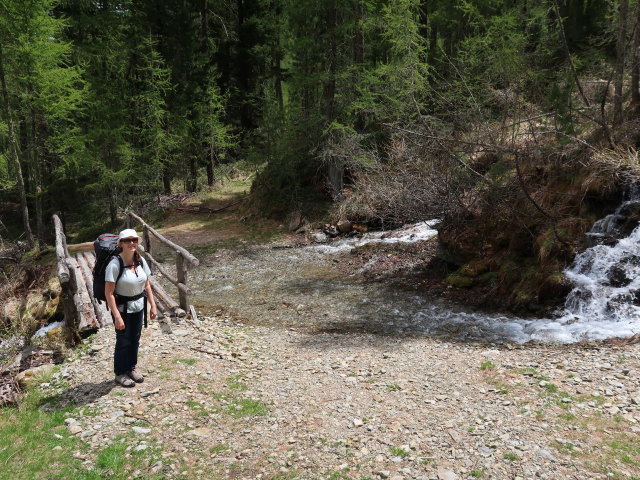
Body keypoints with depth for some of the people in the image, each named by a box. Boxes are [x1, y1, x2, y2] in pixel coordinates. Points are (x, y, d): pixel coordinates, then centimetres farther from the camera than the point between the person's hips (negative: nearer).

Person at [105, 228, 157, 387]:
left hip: (138, 307, 5)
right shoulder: (115, 264, -22)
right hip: (122, 308, -5)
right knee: (124, 341, 8)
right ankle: (120, 373, 28)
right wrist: (117, 316, -23)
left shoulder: (141, 261, -4)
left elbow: (147, 285, 6)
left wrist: (153, 305, 3)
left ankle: (132, 368, 38)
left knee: (135, 339, 17)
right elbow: (108, 293, -22)